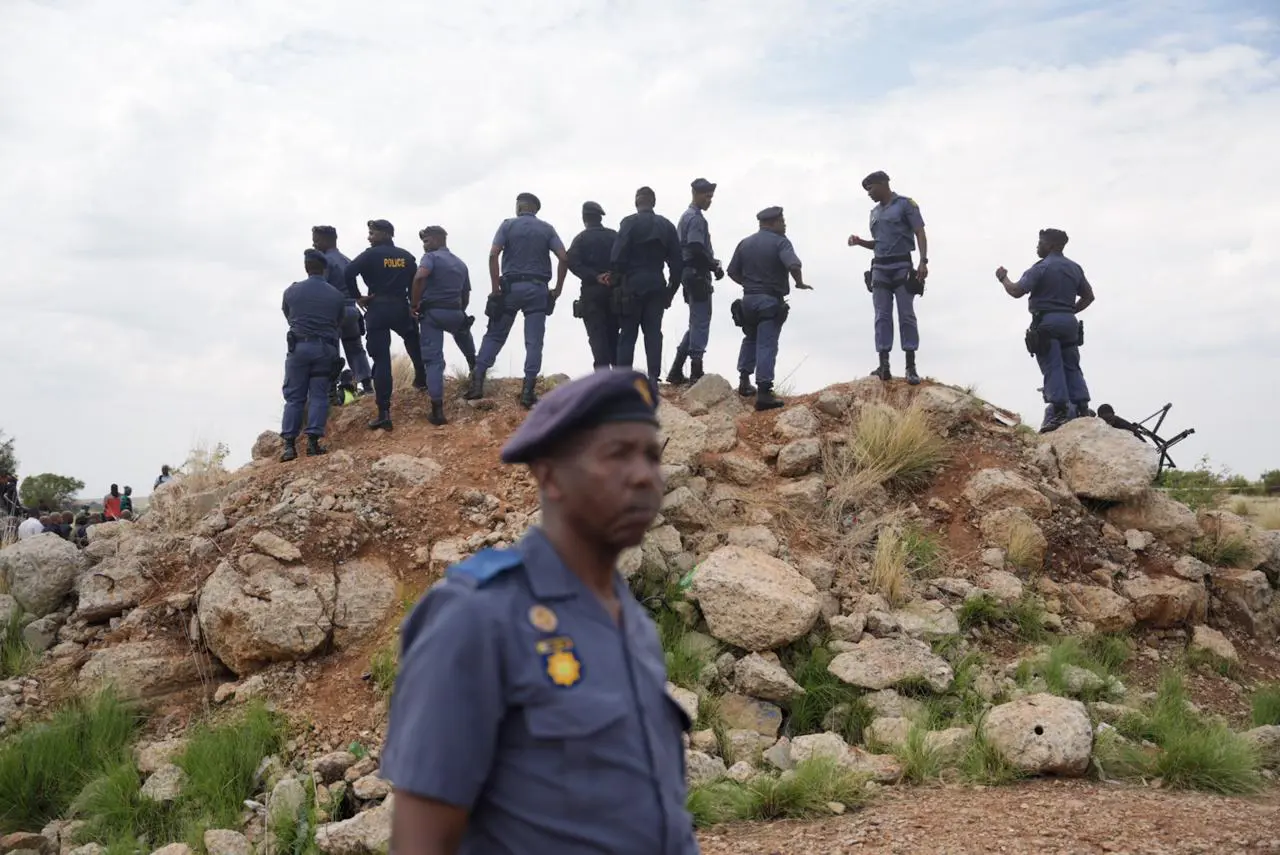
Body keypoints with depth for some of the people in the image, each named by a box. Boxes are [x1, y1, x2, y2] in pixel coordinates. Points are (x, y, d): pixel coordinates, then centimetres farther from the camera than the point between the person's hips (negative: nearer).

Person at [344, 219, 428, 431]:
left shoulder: (371, 254, -4)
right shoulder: (407, 257, 9)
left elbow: (349, 272, -18)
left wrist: (357, 297, -7)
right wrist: (414, 306, 10)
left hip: (377, 309, -3)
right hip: (401, 308, 3)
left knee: (381, 360, -3)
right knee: (413, 341, 36)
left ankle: (384, 413, -9)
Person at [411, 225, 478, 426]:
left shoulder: (431, 257, -2)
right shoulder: (461, 264, 17)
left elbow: (420, 277, -23)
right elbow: (466, 296, 18)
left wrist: (414, 304, -13)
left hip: (432, 312, -5)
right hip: (454, 312, 5)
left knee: (433, 359, -2)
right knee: (462, 328, 41)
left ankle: (437, 410, -8)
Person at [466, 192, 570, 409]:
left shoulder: (508, 224, 3)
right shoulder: (547, 228, 7)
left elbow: (493, 255, -9)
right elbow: (564, 258, -4)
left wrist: (495, 288, -7)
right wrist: (558, 289, 3)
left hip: (511, 286, 0)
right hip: (538, 289, 0)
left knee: (495, 335, 9)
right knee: (534, 341, 1)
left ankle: (477, 381, 2)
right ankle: (527, 391, -3)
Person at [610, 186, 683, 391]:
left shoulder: (630, 223, -4)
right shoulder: (667, 226, 10)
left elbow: (618, 255, -13)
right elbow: (676, 261, 9)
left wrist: (615, 280, -5)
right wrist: (672, 288, 14)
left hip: (632, 285, -3)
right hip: (657, 286, 4)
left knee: (628, 334, 1)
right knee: (653, 333, 7)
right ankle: (653, 380, 3)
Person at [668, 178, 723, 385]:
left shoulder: (686, 216, 19)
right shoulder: (696, 218, -12)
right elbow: (697, 249, -23)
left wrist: (712, 264, 13)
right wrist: (715, 266, -12)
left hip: (690, 274, 10)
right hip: (697, 274, -10)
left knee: (697, 323, 14)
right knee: (700, 323, -5)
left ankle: (677, 372, 13)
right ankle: (696, 371, -3)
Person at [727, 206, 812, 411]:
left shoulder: (745, 243, 8)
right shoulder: (780, 242, -8)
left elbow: (733, 272, 8)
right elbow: (793, 265, -24)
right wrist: (799, 283, -7)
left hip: (748, 298, 6)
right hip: (770, 300, -6)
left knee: (750, 338, 25)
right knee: (767, 344, -6)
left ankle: (744, 381, 24)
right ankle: (764, 392, -10)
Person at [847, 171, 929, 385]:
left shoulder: (906, 204, 1)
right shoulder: (874, 212, 18)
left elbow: (920, 234, -6)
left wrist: (923, 261, -18)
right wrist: (860, 242, 7)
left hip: (902, 266, -5)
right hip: (879, 268, 6)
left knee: (906, 315, -5)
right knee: (882, 316, -2)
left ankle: (911, 367, -6)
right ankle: (883, 366, -5)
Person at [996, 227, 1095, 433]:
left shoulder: (1042, 267, -9)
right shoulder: (1074, 268, 15)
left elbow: (1016, 291, -15)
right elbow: (1088, 296, 19)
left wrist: (1003, 278, 2)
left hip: (1046, 322, -7)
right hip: (1069, 322, 7)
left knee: (1052, 367, -7)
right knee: (1072, 366, 10)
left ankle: (1059, 411, -12)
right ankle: (1082, 409, 5)